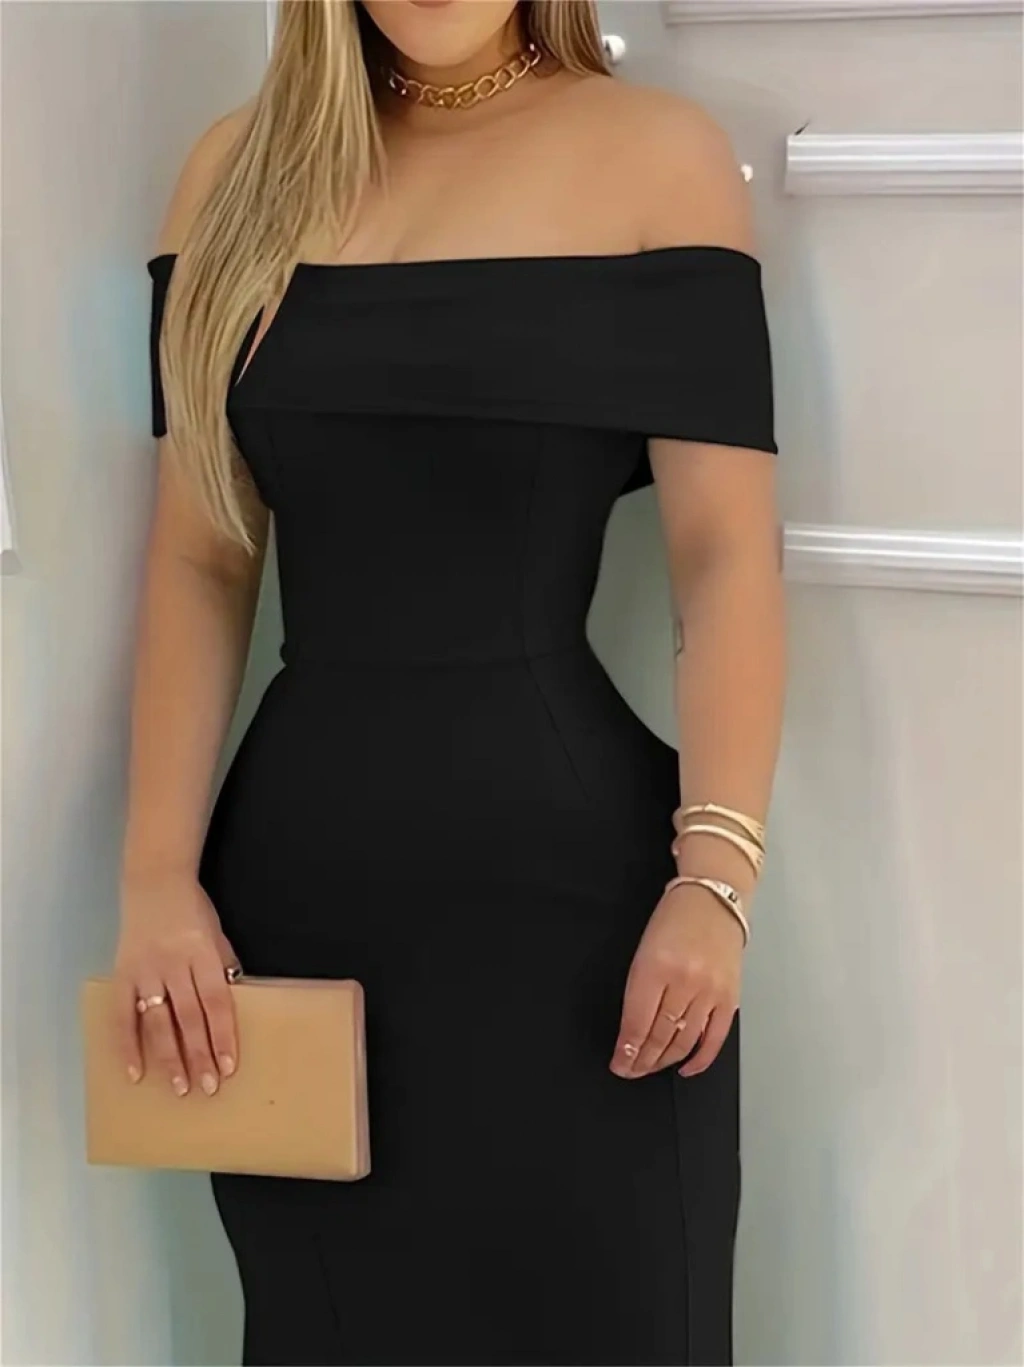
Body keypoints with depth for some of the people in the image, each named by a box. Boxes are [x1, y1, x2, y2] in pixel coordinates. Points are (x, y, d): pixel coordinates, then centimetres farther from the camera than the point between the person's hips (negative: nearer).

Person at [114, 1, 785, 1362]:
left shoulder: (654, 155, -1)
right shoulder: (240, 172, 9)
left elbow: (726, 554, -5)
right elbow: (198, 561, 7)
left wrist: (717, 873, -15)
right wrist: (159, 870, -1)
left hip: (563, 876, -3)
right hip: (293, 875, 3)